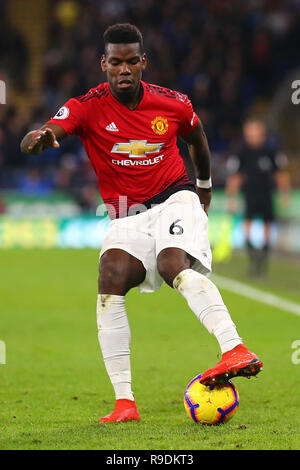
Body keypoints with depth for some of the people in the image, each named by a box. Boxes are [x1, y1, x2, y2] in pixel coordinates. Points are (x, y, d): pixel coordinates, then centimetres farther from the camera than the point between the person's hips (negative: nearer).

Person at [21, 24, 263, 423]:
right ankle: (124, 402, -23)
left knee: (173, 266, -32)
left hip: (175, 199, -2)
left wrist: (204, 187, 32)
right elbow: (32, 143, -23)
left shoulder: (173, 104, -3)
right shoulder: (88, 108, -8)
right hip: (127, 217, 2)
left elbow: (197, 139, 21)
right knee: (111, 278, -24)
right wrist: (38, 139, -47)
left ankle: (236, 350, -47)